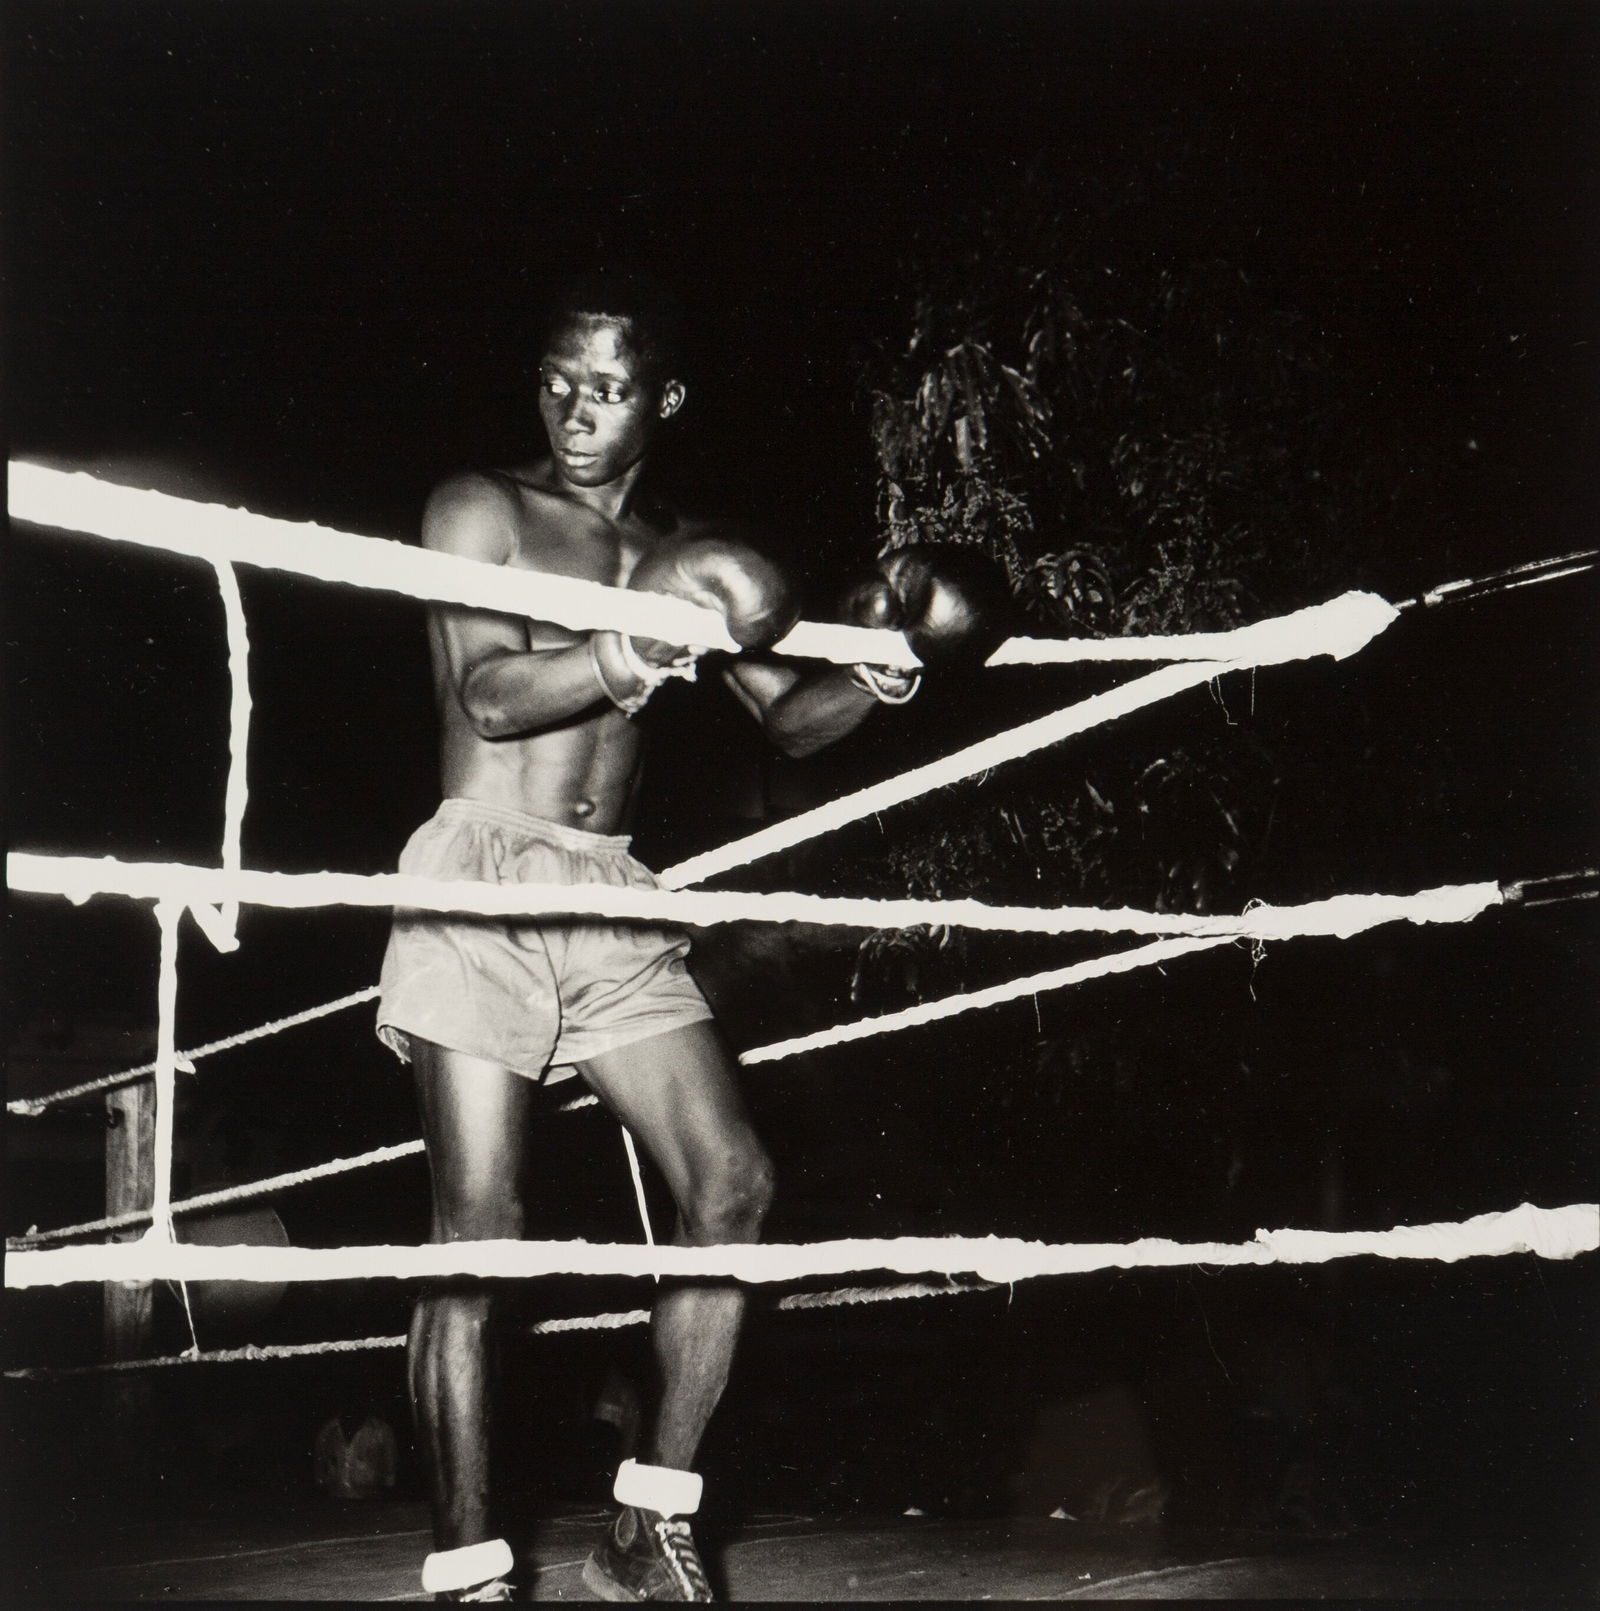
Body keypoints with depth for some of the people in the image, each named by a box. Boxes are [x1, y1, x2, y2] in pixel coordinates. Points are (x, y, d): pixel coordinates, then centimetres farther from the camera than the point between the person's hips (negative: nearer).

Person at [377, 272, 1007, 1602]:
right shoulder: (483, 509, 4)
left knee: (733, 1183, -6)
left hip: (617, 903, 5)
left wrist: (872, 672, -9)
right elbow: (492, 693, -10)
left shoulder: (692, 557, 16)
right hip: (483, 882, -4)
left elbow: (791, 721, 11)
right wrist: (654, 644, -22)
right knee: (476, 1230, -7)